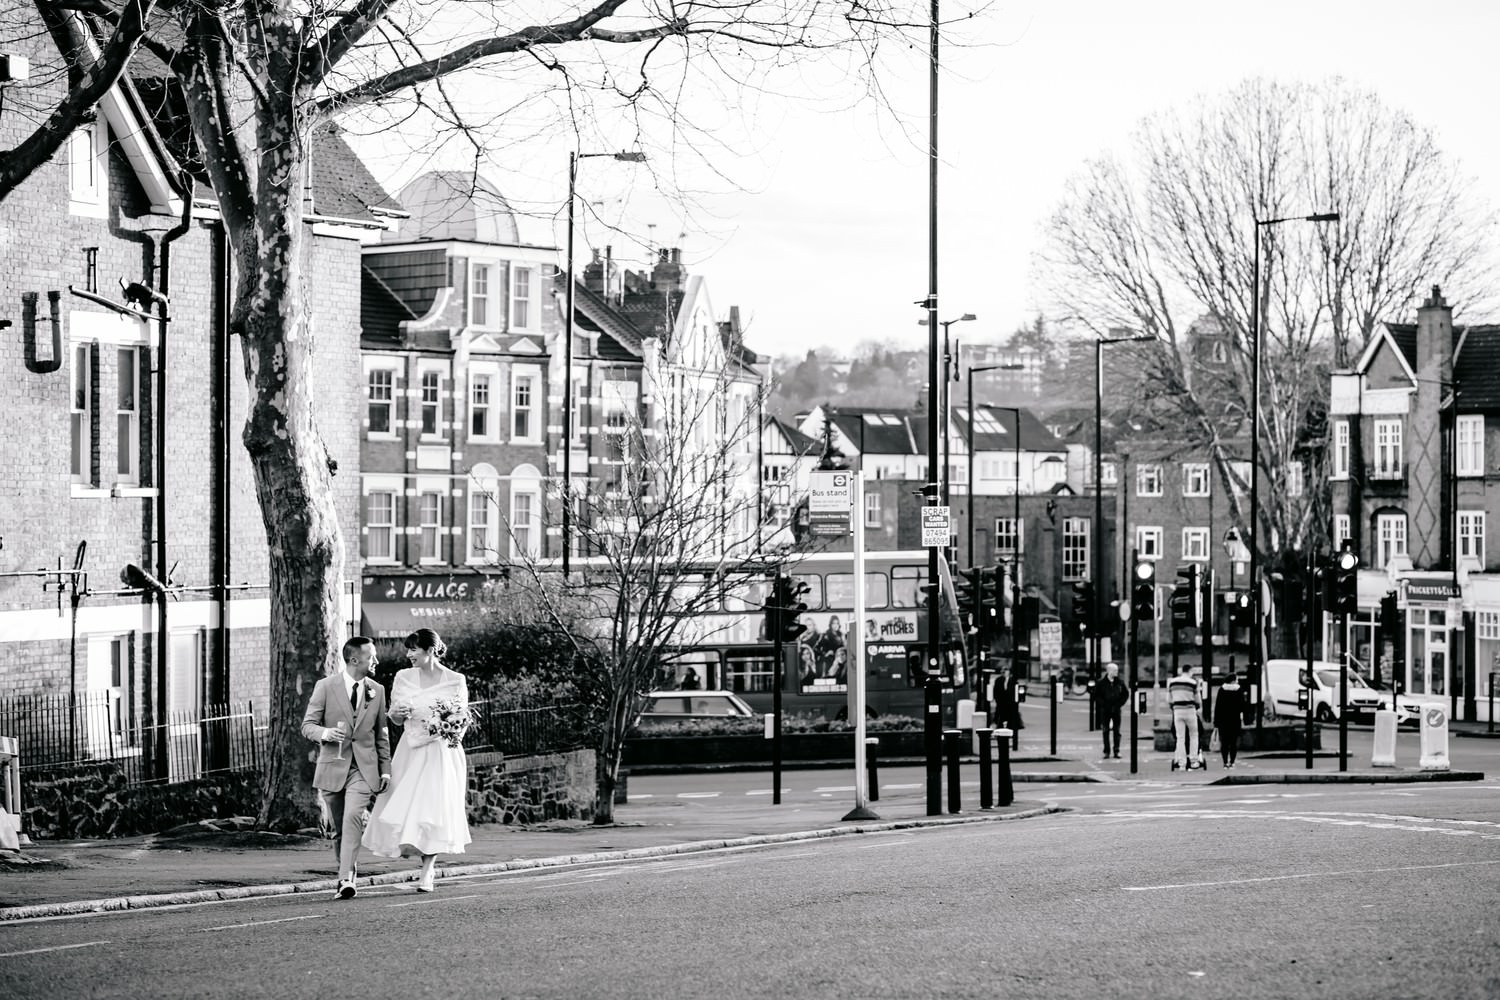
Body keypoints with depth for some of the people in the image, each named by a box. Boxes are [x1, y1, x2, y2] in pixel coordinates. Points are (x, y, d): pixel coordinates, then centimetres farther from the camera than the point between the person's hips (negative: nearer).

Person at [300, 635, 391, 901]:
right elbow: (308, 725, -1)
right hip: (333, 766, 0)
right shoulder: (325, 687, -1)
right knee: (338, 828, 6)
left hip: (364, 767, 0)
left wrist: (385, 768, 11)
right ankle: (346, 873, 25)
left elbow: (381, 733, 15)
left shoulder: (377, 691, 8)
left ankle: (347, 880, -25)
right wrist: (325, 733, -22)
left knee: (352, 819, -20)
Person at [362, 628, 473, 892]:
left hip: (442, 752, -3)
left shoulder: (456, 680, -3)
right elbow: (395, 718, 12)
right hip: (411, 751, 3)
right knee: (405, 807, -1)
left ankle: (427, 872, -1)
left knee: (434, 808, -8)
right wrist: (399, 714, -11)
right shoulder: (403, 677, 5)